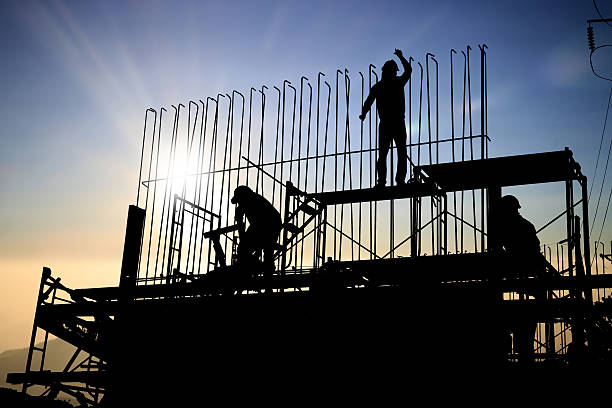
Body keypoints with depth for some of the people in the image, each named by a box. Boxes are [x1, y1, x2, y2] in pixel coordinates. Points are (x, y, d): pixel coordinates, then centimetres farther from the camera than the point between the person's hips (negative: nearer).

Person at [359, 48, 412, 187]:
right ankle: (400, 179, -9)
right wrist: (400, 56, 29)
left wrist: (363, 114, 16)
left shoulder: (377, 86, 5)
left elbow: (368, 102, 0)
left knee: (382, 154, 6)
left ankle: (381, 180, -3)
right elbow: (408, 70, 18)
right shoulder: (398, 82, 0)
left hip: (384, 124, 2)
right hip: (398, 123, -2)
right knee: (402, 153, 3)